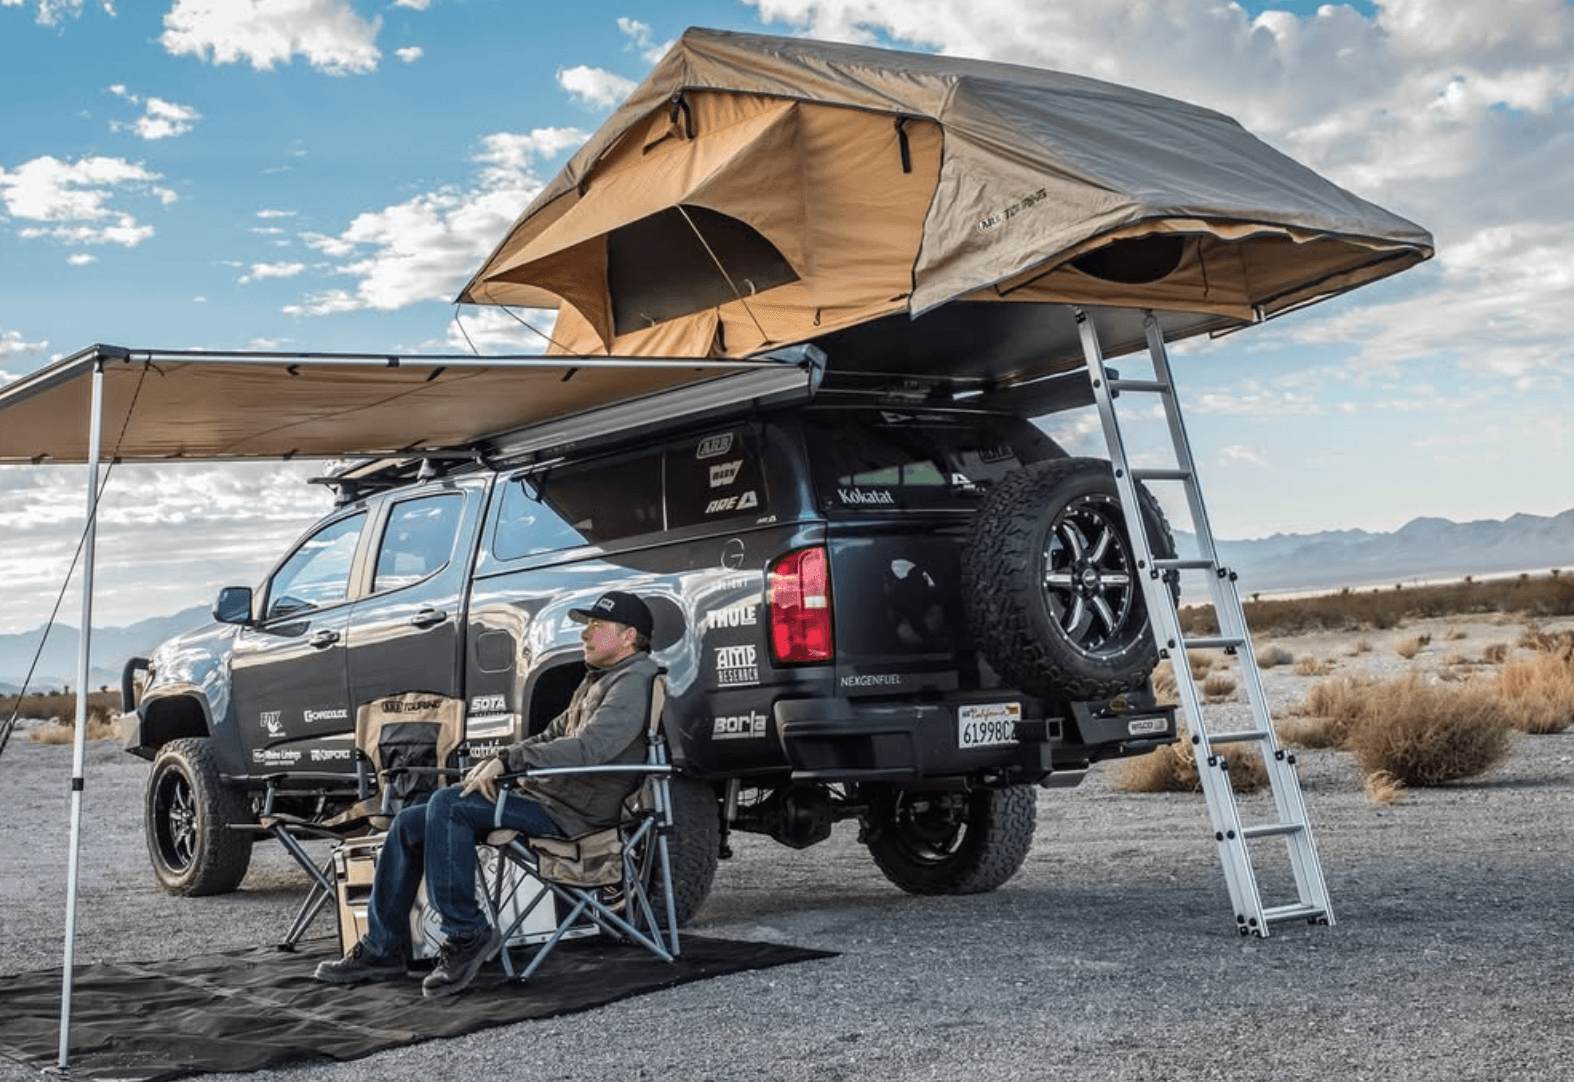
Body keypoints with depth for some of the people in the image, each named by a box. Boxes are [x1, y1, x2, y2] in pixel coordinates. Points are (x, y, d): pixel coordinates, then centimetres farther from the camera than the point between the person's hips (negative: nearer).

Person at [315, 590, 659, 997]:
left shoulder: (633, 683, -11)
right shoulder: (596, 680, 22)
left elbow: (590, 747, -26)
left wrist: (508, 761, -23)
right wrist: (495, 761, 8)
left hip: (570, 812, -10)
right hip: (539, 795, 10)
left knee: (448, 805, -27)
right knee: (409, 823, 5)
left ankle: (466, 934, -21)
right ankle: (382, 949, 9)